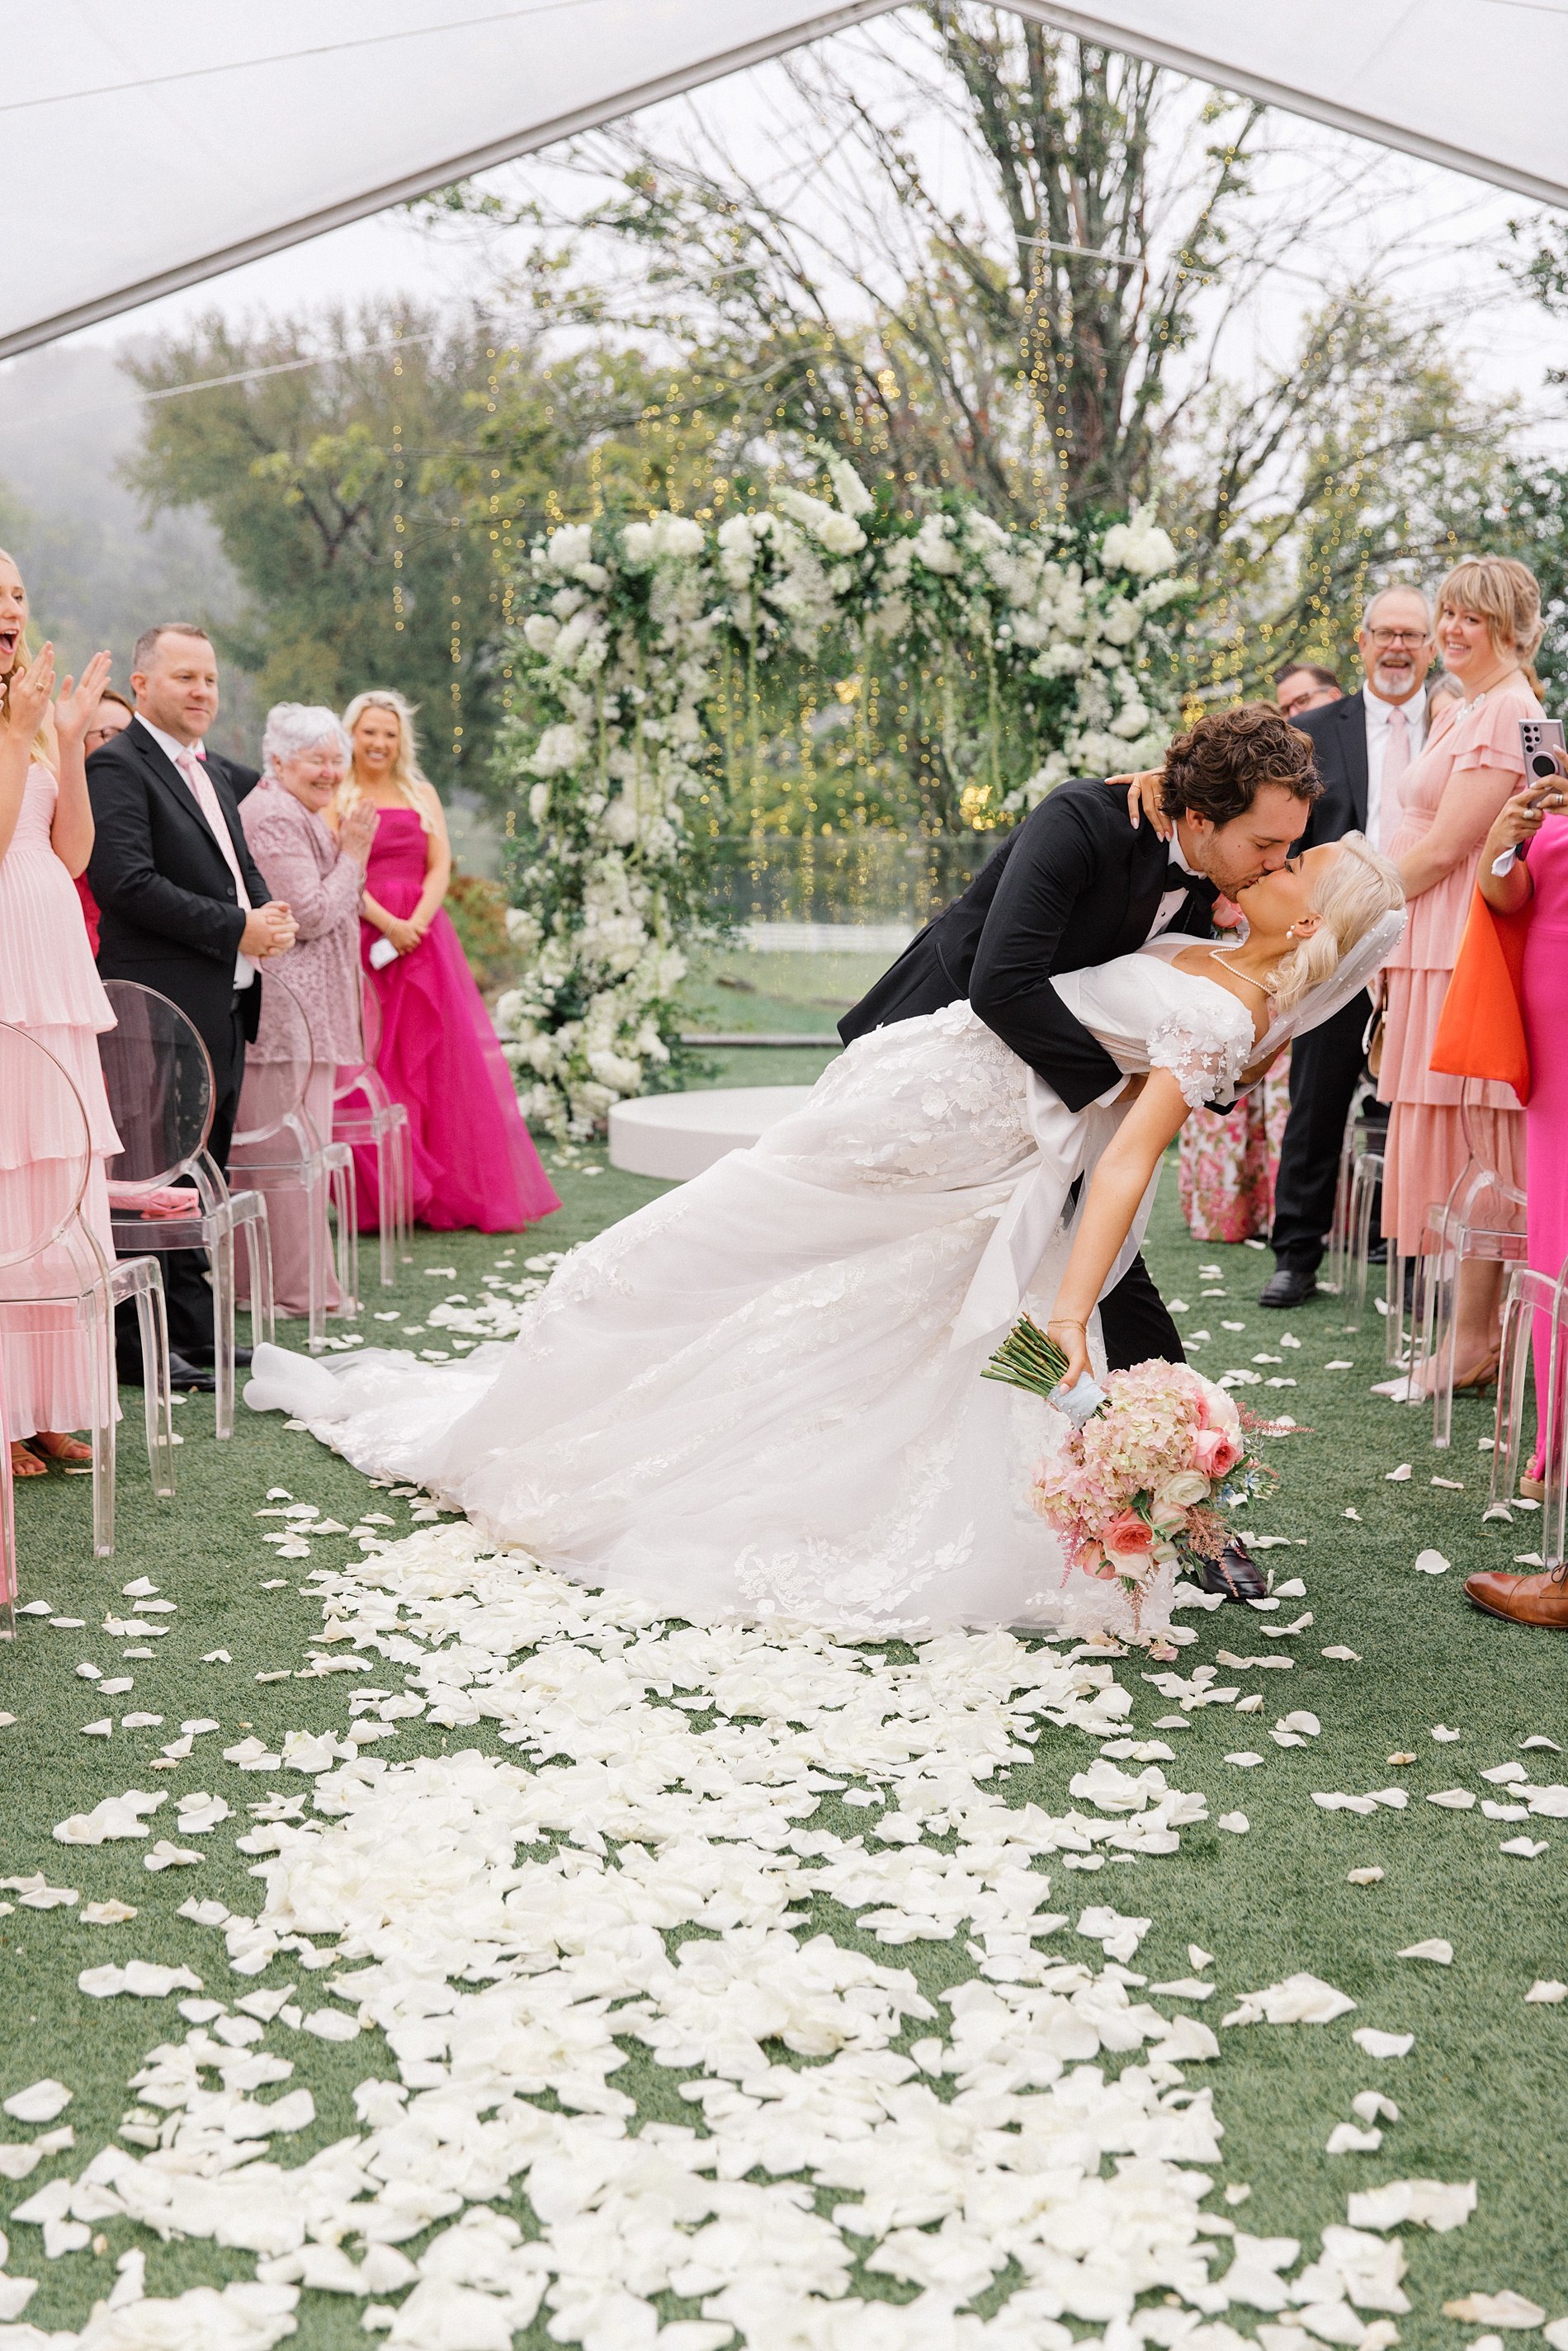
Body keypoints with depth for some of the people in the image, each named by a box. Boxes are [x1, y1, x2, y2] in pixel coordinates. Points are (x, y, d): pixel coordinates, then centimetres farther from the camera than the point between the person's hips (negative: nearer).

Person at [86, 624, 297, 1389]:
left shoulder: (214, 769, 19)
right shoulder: (117, 765, -10)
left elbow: (243, 869, 24)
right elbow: (129, 881, -20)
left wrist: (271, 914, 1)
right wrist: (237, 928, -18)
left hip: (226, 1005, 9)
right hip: (165, 1007, -9)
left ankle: (196, 1332, 21)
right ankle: (142, 1343, 1)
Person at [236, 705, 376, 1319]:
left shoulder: (300, 815, 22)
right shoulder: (275, 818, -13)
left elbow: (330, 912, 25)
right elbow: (310, 914, -17)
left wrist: (346, 855, 11)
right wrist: (352, 857, -7)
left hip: (308, 1009, 11)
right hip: (287, 1012, -11)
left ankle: (280, 1279, 19)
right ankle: (296, 1286, -3)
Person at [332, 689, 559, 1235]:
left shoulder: (422, 795, 16)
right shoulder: (335, 797, 6)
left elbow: (440, 866, 5)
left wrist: (414, 924, -11)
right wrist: (386, 923, -16)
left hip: (424, 937, 3)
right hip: (361, 939, -3)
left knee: (443, 1061, 0)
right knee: (371, 1064, -5)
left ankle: (455, 1194, 5)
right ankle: (377, 1200, 0)